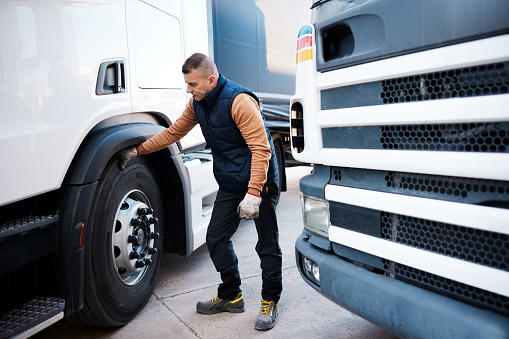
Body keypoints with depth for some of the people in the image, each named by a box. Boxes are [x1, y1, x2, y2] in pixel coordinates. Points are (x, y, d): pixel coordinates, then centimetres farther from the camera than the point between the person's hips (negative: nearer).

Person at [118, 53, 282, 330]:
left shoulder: (239, 101, -21)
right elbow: (174, 132, 18)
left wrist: (253, 193, -29)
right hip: (229, 184, 8)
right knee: (216, 238, 8)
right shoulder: (198, 103, 5)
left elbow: (261, 148, -24)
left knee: (267, 245, 3)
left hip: (259, 182, -7)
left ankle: (270, 302, 20)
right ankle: (231, 296, 26)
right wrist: (138, 150, 16)